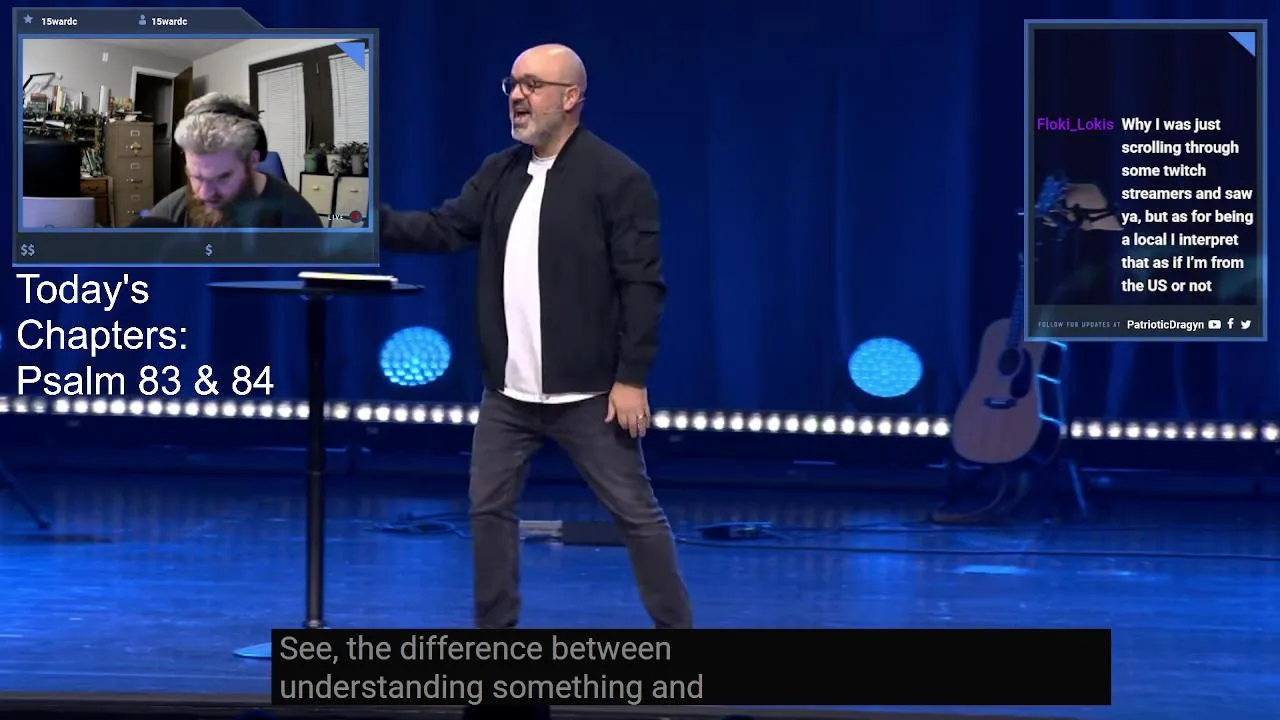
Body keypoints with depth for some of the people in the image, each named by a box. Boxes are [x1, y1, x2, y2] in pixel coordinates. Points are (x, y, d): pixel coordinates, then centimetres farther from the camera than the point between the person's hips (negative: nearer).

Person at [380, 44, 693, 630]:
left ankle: (677, 633, 9)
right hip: (508, 392, 6)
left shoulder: (617, 178, -10)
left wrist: (632, 378, -17)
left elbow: (642, 285, -13)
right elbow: (442, 230, 5)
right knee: (489, 508, 8)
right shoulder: (499, 174, 9)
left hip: (587, 393, -6)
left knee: (636, 512, 0)